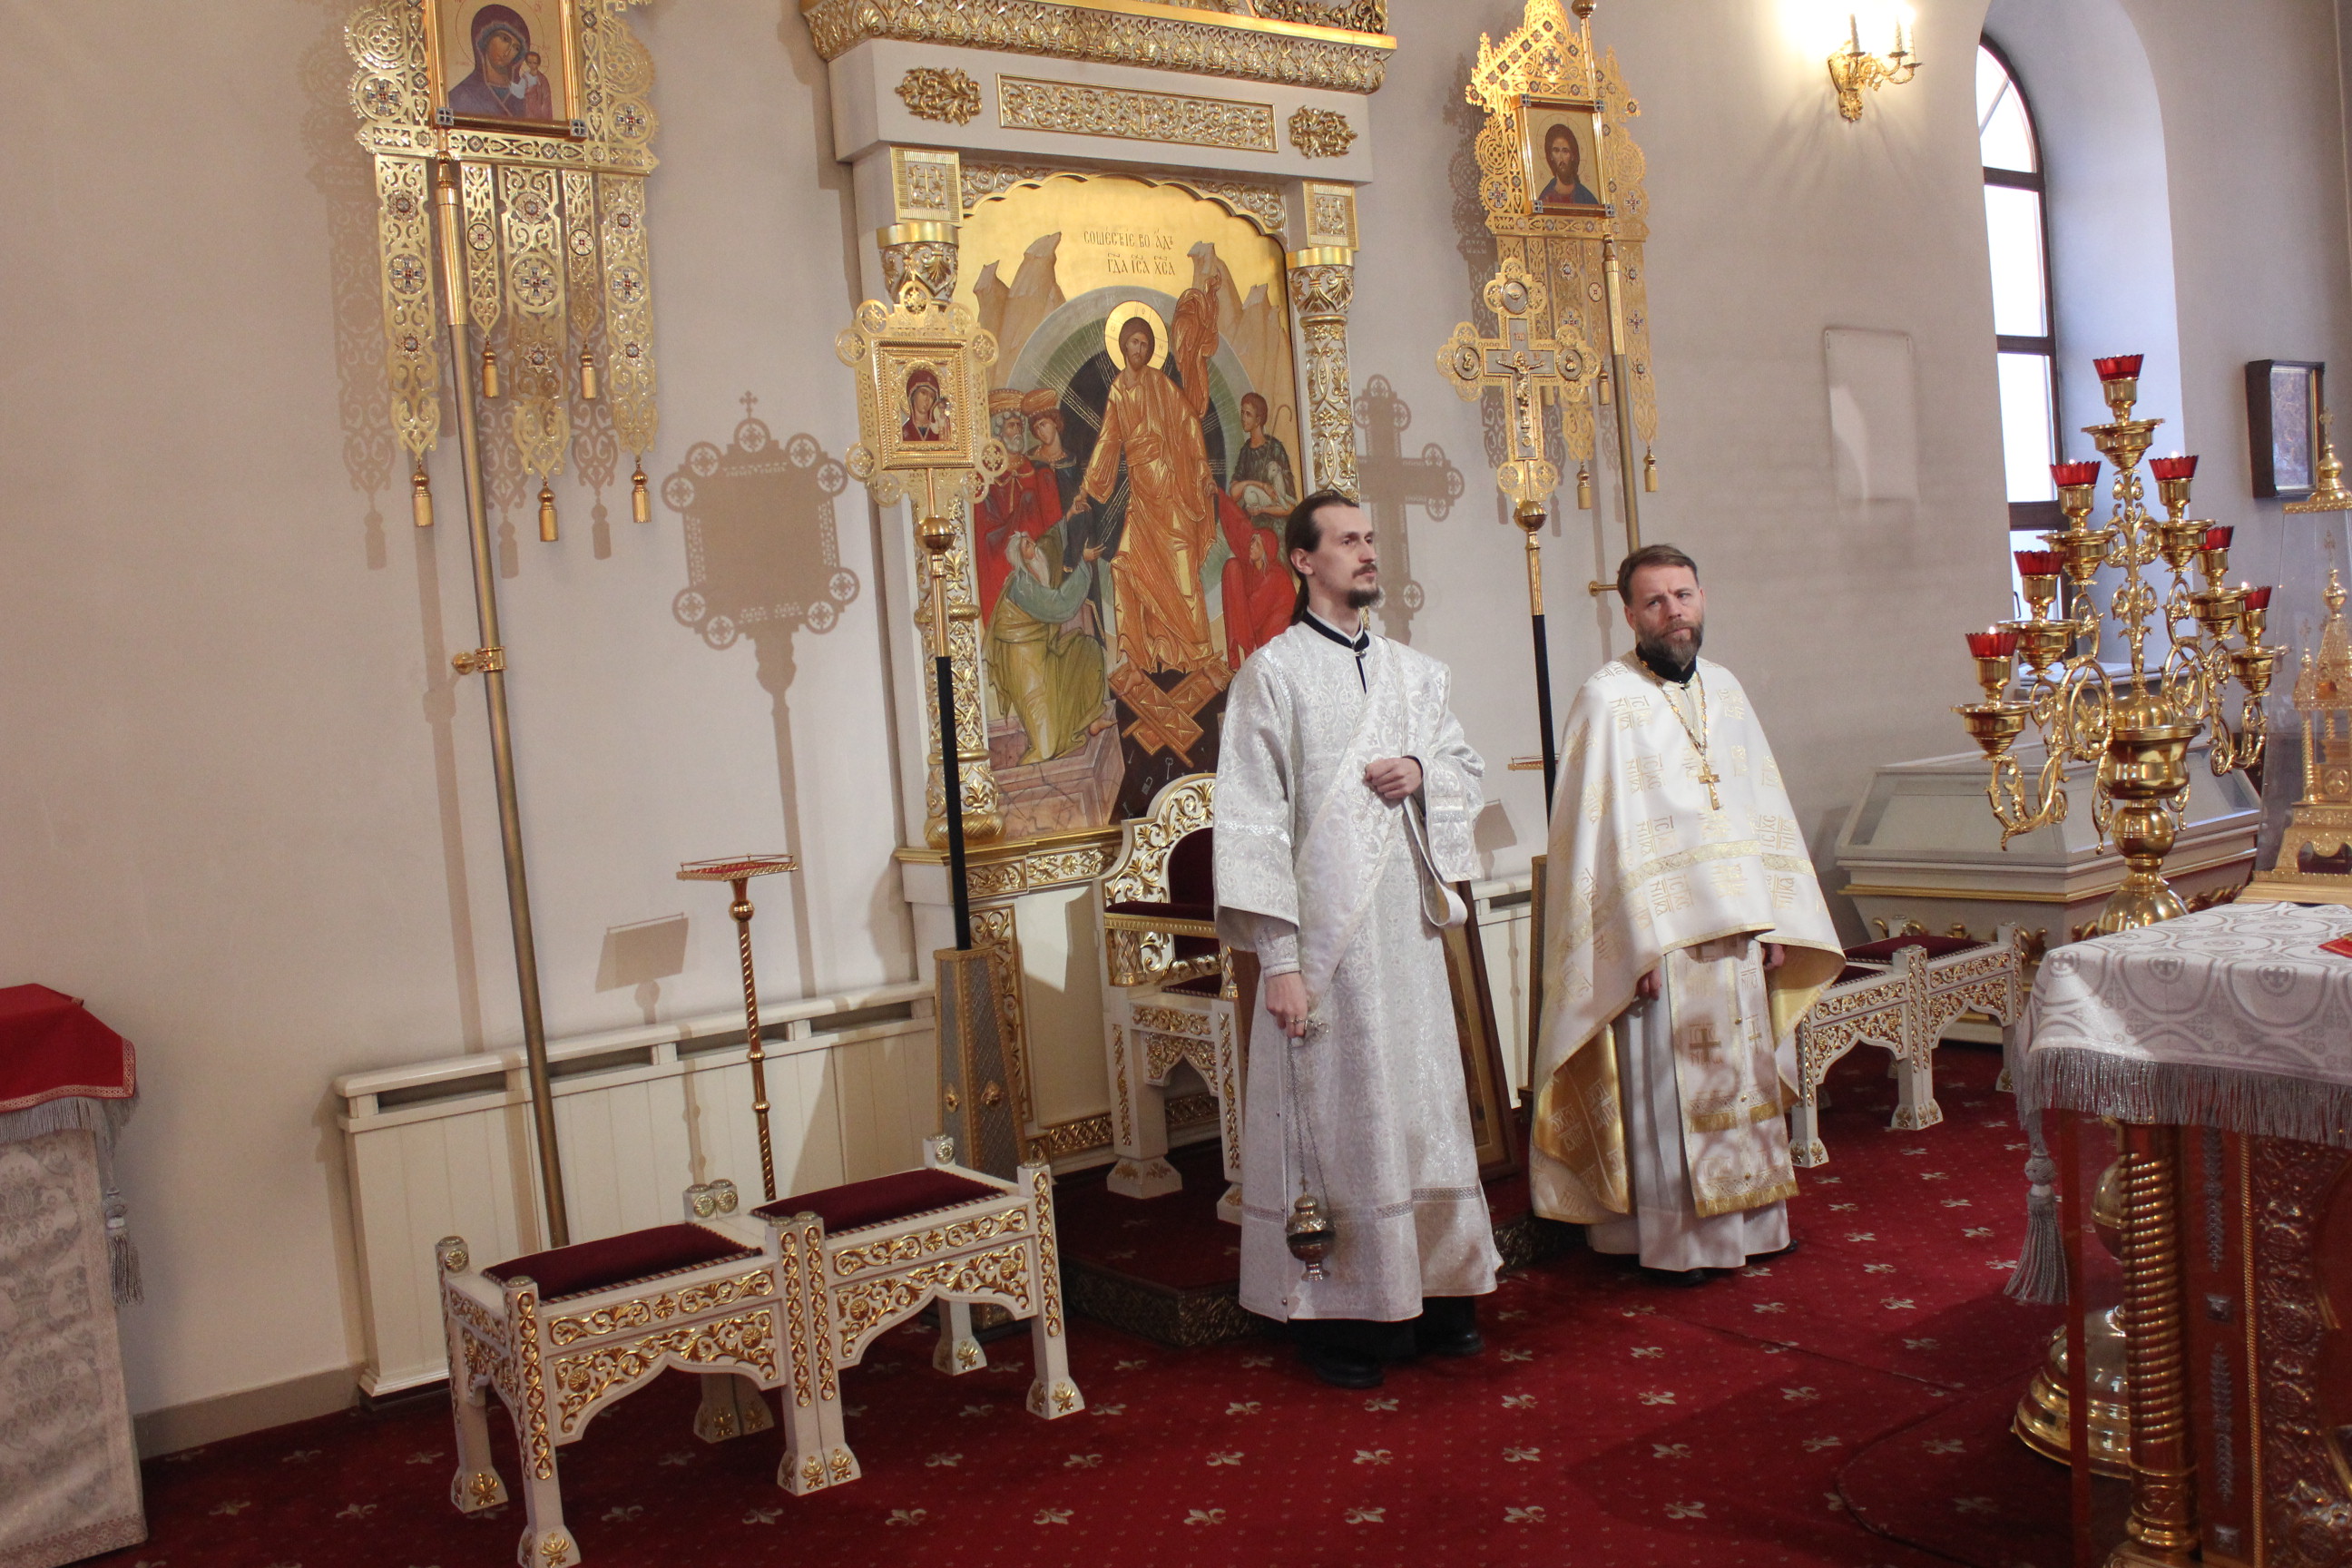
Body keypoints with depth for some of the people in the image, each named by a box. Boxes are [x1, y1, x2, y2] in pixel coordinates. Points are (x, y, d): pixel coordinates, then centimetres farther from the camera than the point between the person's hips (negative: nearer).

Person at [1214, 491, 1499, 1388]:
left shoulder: (1413, 671, 13)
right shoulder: (1272, 673, -6)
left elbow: (1467, 768, 21)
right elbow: (1251, 820, -10)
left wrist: (1423, 772, -4)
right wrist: (1277, 959, -16)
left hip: (1406, 924, 6)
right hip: (1324, 934, -5)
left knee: (1422, 1103, 10)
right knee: (1333, 1116, 0)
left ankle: (1429, 1290, 23)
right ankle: (1337, 1313, 11)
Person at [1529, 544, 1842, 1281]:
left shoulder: (1724, 689, 11)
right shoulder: (1606, 700, -9)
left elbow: (1763, 808, 13)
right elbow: (1598, 831, -13)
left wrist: (1775, 919, 6)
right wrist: (1635, 944, -17)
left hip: (1737, 930, 7)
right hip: (1659, 935, -6)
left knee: (1743, 1082, 14)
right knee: (1666, 1092, 1)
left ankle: (1746, 1221, 27)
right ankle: (1672, 1239, 12)